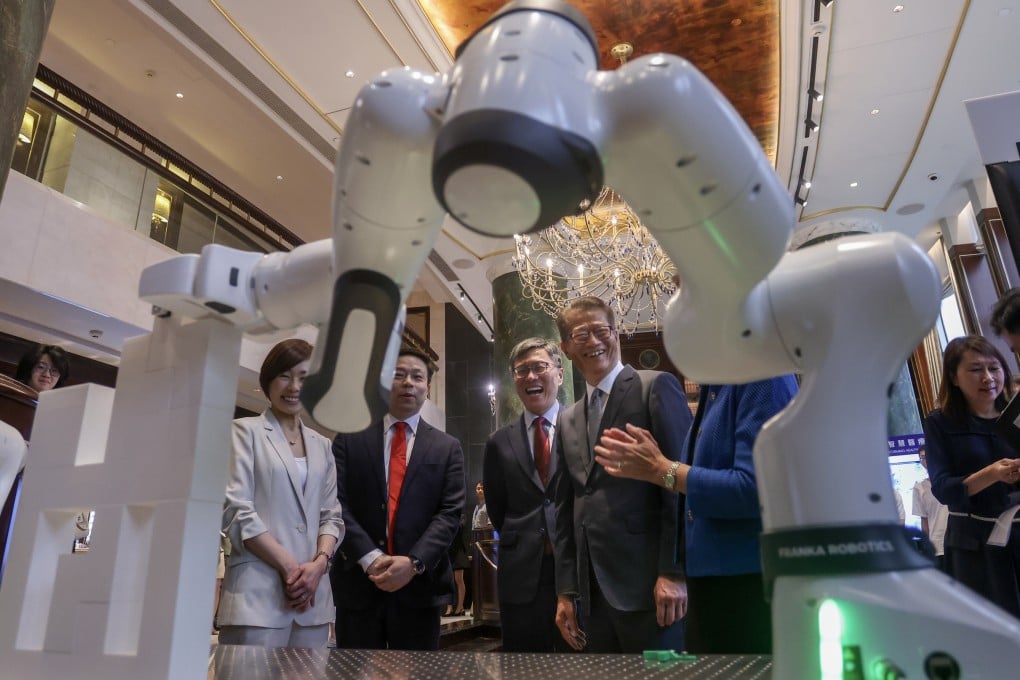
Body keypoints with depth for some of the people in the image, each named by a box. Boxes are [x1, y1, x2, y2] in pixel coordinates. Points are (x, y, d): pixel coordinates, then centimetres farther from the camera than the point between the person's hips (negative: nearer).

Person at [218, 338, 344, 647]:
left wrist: (319, 563, -6)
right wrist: (289, 566, -11)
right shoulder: (246, 431, 2)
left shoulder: (322, 445, 15)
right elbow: (236, 509, -7)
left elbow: (332, 515, 13)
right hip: (258, 593, -4)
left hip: (313, 594, 4)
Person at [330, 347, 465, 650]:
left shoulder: (447, 448, 7)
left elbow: (450, 512, -1)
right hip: (358, 581, 0)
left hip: (419, 584, 1)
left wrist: (414, 562, -14)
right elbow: (337, 503, -3)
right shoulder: (349, 439, 6)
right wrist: (370, 558, -14)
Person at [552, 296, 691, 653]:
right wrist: (566, 591, 12)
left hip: (649, 585, -5)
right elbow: (566, 510, 15)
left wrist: (673, 573, -15)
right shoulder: (567, 420, 15)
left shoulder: (656, 387, -3)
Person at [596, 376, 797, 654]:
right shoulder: (712, 387, 13)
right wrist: (650, 462, 3)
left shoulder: (763, 376, -16)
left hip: (751, 580, -9)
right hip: (707, 576, 9)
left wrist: (660, 469, -15)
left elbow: (754, 489, -24)